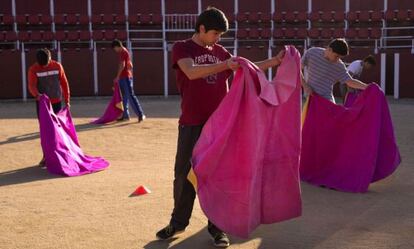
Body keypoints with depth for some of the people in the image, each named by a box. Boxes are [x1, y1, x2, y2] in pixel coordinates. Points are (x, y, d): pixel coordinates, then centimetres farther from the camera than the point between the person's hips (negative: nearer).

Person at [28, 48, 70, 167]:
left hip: (56, 102, 1)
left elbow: (64, 83, 3)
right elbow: (32, 85, -19)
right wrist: (37, 94, -40)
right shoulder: (33, 69, -8)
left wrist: (67, 100, 2)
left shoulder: (57, 66, -3)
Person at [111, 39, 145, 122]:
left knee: (131, 96, -13)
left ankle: (140, 114, -15)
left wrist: (117, 77, -19)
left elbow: (122, 65, -21)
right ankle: (125, 115, 16)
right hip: (123, 78, 10)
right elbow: (130, 65, 24)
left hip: (125, 77, -10)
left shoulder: (123, 52, -12)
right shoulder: (123, 52, 19)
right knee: (123, 97, 11)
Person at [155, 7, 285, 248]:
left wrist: (275, 61, 5)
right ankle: (178, 222, 23)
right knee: (184, 173, 5)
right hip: (192, 124, -3)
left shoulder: (220, 51, 12)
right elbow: (192, 72, -21)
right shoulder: (182, 48, -2)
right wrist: (224, 65, -31)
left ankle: (217, 226, 15)